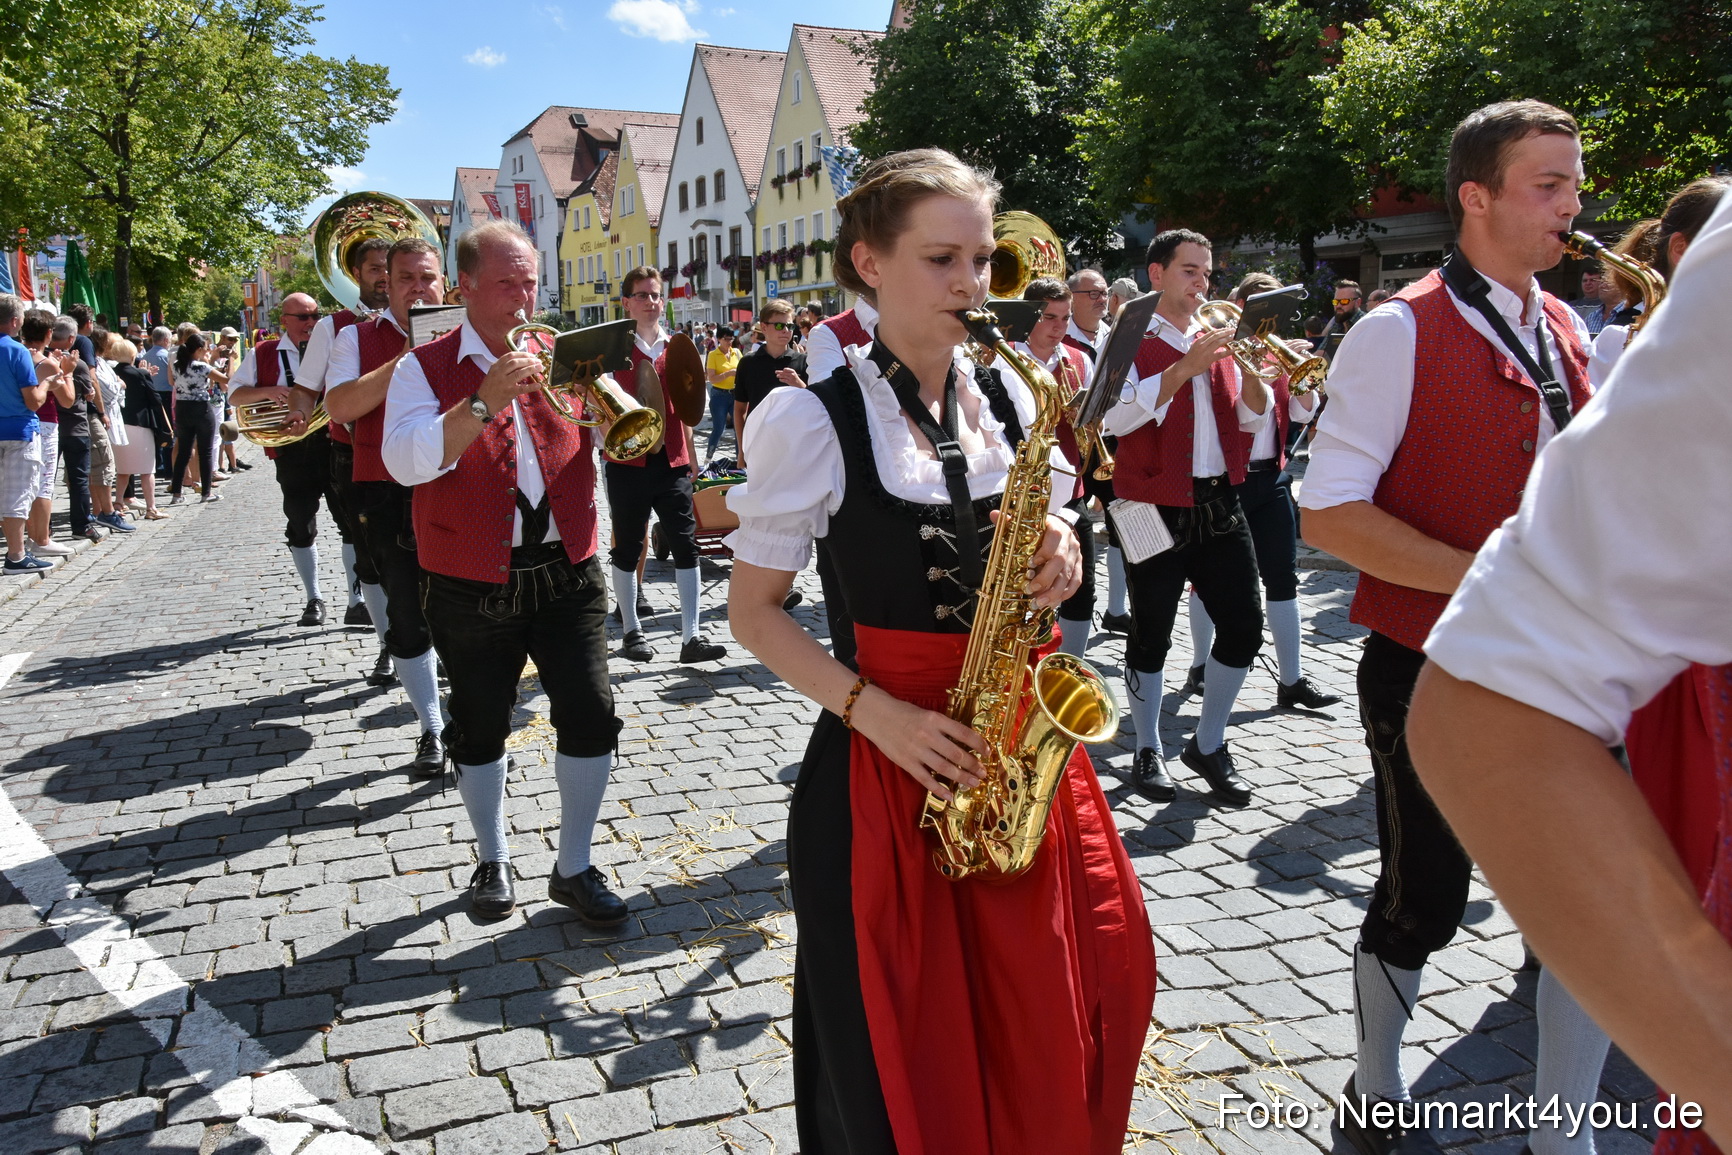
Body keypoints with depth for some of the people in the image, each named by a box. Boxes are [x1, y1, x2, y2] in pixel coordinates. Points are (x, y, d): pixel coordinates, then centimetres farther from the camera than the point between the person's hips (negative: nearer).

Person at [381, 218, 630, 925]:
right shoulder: (427, 367, -1)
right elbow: (407, 461, -18)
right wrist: (486, 401, -27)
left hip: (566, 573, 2)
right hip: (472, 586, -1)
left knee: (590, 718, -3)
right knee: (480, 729, 11)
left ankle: (574, 868, 15)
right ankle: (492, 860, 33)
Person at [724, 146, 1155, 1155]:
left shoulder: (1008, 399, 6)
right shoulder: (812, 419, -9)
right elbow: (755, 612, -6)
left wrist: (1058, 564, -8)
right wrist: (877, 713, -18)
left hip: (1022, 739, 5)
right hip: (888, 752, -4)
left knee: (1060, 1014, 13)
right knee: (900, 1053, 7)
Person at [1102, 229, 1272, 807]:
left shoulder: (1215, 339, 16)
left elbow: (1253, 419, 10)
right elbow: (1115, 416, -18)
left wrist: (1249, 368, -8)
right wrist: (1186, 367, -22)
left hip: (1219, 505, 6)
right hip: (1157, 510, -5)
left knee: (1243, 627, 4)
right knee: (1151, 635, 3)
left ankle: (1209, 744, 22)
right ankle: (1148, 752, 20)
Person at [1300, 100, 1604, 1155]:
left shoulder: (1570, 335, 11)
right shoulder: (1401, 334, -11)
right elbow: (1327, 514, -17)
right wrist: (1484, 577, -24)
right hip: (1432, 671, -6)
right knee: (1424, 903, 9)